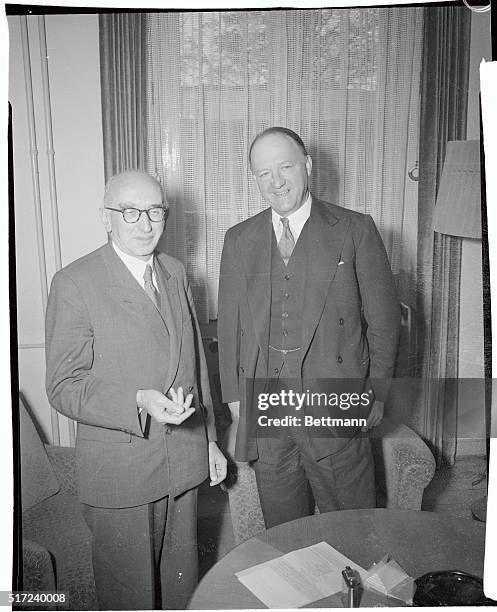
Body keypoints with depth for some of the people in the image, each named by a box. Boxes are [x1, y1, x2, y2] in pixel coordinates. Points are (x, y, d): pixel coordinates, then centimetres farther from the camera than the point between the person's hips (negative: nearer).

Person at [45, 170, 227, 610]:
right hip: (121, 470, -5)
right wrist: (139, 402, -29)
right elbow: (64, 386, -14)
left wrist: (209, 438, 13)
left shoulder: (175, 273, 6)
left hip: (184, 461, 5)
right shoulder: (75, 283, -13)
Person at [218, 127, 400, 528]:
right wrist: (236, 402, 6)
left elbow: (384, 317, 1)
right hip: (263, 412, 3)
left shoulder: (355, 230, -3)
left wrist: (376, 393, 0)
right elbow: (230, 325, 8)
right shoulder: (239, 240, 6)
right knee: (281, 528, 17)